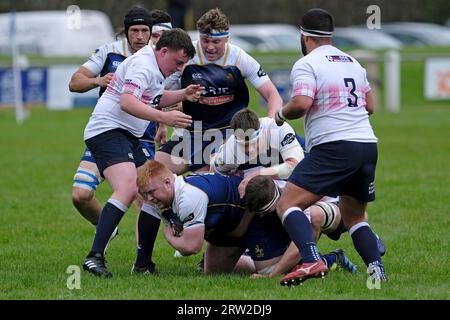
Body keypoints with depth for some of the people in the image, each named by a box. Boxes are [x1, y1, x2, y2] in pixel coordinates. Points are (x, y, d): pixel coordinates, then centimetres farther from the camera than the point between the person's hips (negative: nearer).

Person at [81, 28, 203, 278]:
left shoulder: (154, 68, 18)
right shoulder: (143, 65, -15)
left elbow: (153, 100, 34)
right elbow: (127, 102, -29)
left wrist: (183, 95, 18)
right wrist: (164, 117, -36)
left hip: (128, 138, 11)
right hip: (108, 130, -11)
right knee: (127, 189, -29)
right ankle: (95, 257, -35)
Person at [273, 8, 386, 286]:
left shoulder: (307, 64, -3)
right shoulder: (353, 63, 19)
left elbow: (301, 104, -17)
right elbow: (370, 106, 26)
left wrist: (282, 114, 3)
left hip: (333, 147, -7)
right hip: (368, 145, 7)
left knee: (287, 205, -8)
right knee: (354, 217, 23)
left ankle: (311, 261, -30)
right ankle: (377, 270, 3)